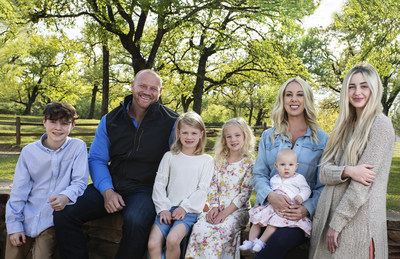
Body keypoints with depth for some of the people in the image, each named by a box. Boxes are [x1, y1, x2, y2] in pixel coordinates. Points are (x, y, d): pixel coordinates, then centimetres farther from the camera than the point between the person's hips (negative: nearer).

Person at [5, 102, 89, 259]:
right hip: (26, 216, 2)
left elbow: (80, 181, -5)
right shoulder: (29, 151, 2)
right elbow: (18, 190, 4)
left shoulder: (78, 147, -4)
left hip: (52, 220, -2)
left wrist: (67, 196, -25)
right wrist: (14, 225, 0)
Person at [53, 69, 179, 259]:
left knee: (135, 222, -36)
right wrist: (107, 191, -9)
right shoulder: (110, 120, 6)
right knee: (63, 214, -16)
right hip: (110, 185, 4)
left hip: (145, 189, -3)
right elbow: (96, 159, 8)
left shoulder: (171, 122, -2)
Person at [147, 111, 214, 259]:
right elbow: (159, 184, 7)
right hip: (167, 208, 2)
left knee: (173, 239, -29)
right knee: (153, 244, -21)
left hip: (189, 210, -2)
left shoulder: (206, 160, 5)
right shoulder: (170, 156, 10)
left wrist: (184, 207, -10)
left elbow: (202, 189, 0)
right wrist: (163, 208, -5)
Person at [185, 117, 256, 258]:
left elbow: (245, 193, -7)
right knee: (199, 228, -25)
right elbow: (213, 186, 9)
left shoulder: (249, 164, -1)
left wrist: (226, 211, -15)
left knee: (222, 230, -33)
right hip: (217, 208, 3)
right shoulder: (219, 161, 12)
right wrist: (214, 207, -7)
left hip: (237, 210, -3)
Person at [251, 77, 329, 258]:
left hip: (302, 215, -1)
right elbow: (259, 175, 9)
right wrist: (270, 195, -13)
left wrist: (307, 209, -16)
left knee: (282, 240, -33)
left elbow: (324, 185, 3)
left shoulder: (322, 139, 7)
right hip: (269, 208, 2)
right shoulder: (268, 136, 14)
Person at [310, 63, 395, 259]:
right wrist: (347, 171, -17)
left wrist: (336, 224, -15)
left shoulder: (381, 125, -9)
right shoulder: (344, 127, 11)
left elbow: (363, 184, -15)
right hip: (328, 214, 6)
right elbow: (324, 173, 4)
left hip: (358, 220, -6)